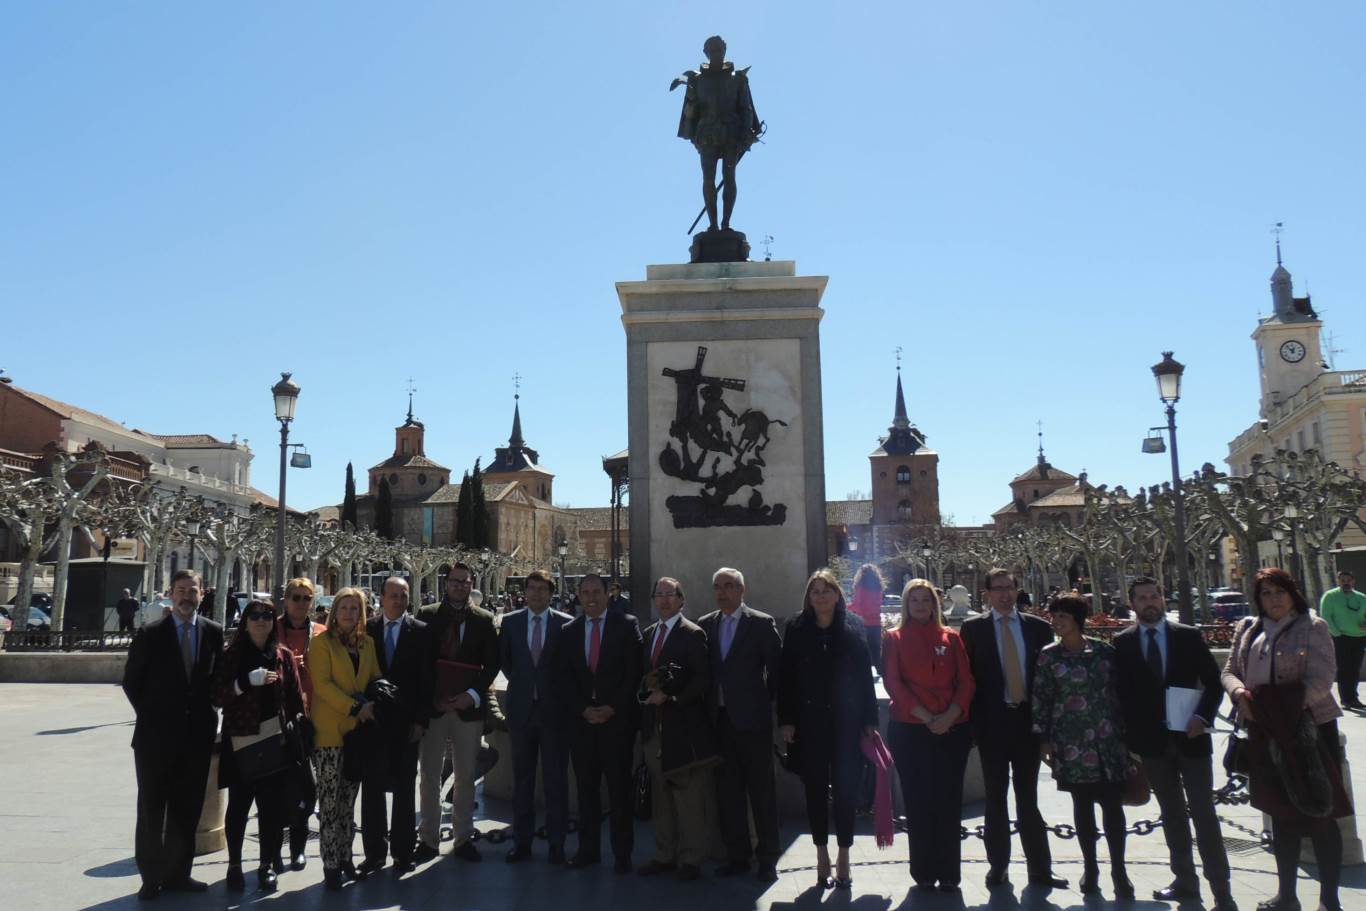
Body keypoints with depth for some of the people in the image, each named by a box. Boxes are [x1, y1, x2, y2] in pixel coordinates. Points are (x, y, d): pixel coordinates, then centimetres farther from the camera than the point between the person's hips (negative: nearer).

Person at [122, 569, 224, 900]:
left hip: (197, 735, 2)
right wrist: (150, 715, 1)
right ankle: (151, 876, 19)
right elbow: (131, 681, 2)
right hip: (156, 735, -2)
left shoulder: (214, 632, 1)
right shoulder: (150, 634, -5)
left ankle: (177, 873, 21)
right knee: (151, 809, 8)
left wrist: (207, 711, 1)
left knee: (187, 809, 10)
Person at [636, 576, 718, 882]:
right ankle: (664, 855, 22)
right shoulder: (648, 633, 15)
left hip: (684, 724, -6)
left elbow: (703, 679, -10)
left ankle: (690, 860, 9)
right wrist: (648, 684, -3)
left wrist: (671, 698, -15)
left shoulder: (693, 634, -6)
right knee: (660, 793, 12)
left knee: (689, 796, -1)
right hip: (654, 724, 6)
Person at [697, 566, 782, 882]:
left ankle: (767, 858, 14)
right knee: (728, 791, 10)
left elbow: (777, 666, -2)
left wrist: (764, 699, 0)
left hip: (751, 719, -4)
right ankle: (737, 856, 20)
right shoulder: (705, 625, 9)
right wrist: (709, 706, 4)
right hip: (720, 719, 5)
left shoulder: (761, 623, -4)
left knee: (762, 790, 3)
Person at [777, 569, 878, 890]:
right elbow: (786, 677, 2)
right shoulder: (796, 629, 2)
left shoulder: (853, 628, 1)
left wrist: (869, 719, -3)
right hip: (809, 722, 1)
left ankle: (843, 858, 16)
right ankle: (822, 857, 19)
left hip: (846, 721, -1)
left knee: (845, 789, 3)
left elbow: (865, 674, 0)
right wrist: (786, 720, -3)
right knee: (815, 789, 7)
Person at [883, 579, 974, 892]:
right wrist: (926, 717, -12)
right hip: (909, 729, -1)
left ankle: (949, 873, 12)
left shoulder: (951, 638, 9)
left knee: (948, 801, 3)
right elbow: (893, 682, -3)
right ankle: (924, 872, 14)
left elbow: (966, 681, 5)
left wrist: (950, 715, -11)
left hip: (952, 730, 1)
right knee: (918, 801, 4)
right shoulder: (895, 638, 4)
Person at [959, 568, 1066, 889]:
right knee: (996, 798, 8)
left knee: (1028, 798, 10)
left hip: (1028, 720, 1)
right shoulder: (974, 628, 0)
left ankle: (1040, 869, 16)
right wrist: (974, 719, -6)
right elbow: (967, 674, -1)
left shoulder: (1038, 627, 5)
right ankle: (998, 868, 17)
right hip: (992, 721, -1)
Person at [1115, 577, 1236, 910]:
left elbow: (1214, 683, 1)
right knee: (1172, 814, 13)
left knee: (1203, 813, 0)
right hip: (1152, 742, 2)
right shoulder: (1123, 643, 1)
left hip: (1190, 737, -1)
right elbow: (1122, 693, 3)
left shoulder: (1189, 636, 0)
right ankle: (1185, 881, 24)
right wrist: (1130, 739, -3)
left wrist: (1202, 717, -14)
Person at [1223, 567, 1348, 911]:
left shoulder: (1312, 627, -5)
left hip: (1309, 727, -5)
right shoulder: (1247, 629, 10)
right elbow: (1229, 671, 11)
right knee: (1281, 814, 14)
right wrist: (1239, 692, -10)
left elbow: (1321, 681, -13)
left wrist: (1288, 704, -24)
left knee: (1321, 814, 1)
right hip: (1266, 733, 5)